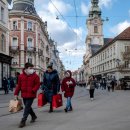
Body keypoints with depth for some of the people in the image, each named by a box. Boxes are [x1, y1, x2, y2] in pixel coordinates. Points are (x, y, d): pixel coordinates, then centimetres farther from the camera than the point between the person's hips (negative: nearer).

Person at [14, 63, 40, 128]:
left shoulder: (35, 76, -5)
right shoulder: (21, 76, 4)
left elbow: (37, 84, -6)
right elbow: (19, 85, 9)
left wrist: (33, 90, -20)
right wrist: (16, 93, 6)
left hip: (31, 95, -5)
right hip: (24, 95, 5)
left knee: (27, 107, -6)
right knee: (27, 107, 16)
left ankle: (23, 121, 0)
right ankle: (33, 116, 38)